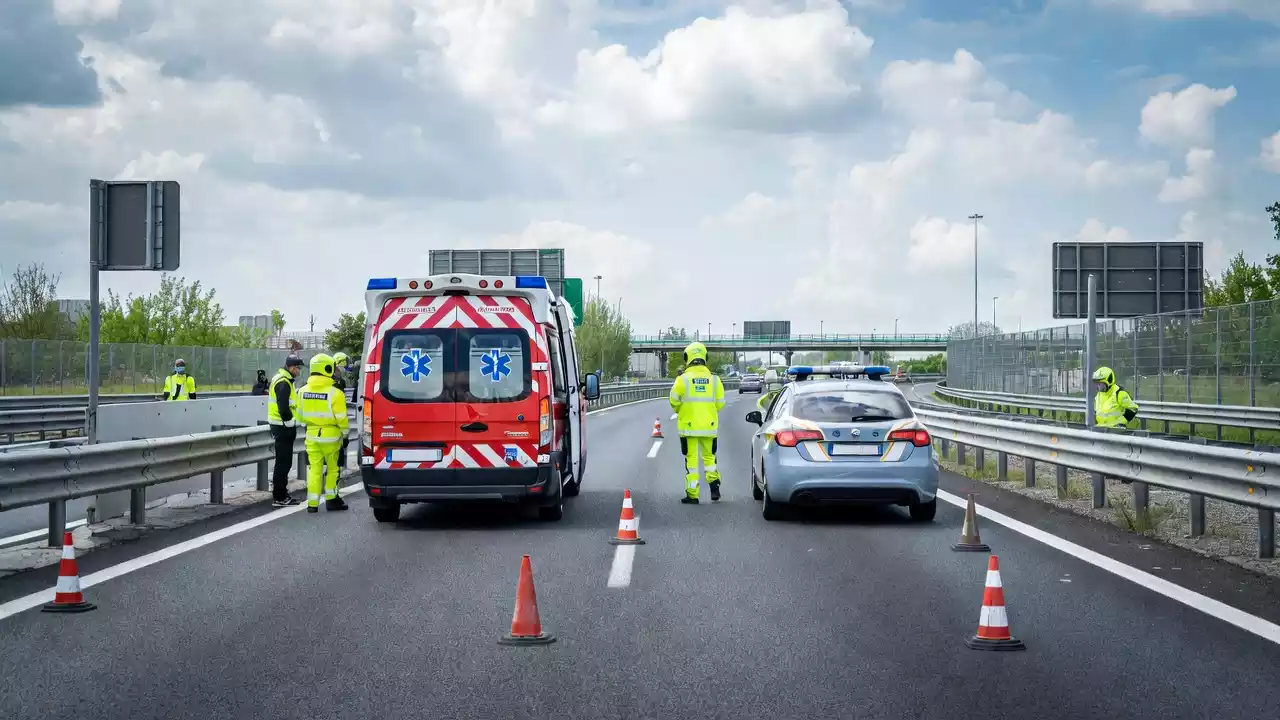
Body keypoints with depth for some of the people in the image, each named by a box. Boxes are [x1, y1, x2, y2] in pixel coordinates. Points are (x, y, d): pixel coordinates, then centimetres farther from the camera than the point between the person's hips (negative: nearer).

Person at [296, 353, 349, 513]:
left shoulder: (303, 391, 2)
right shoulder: (335, 393, -14)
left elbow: (301, 415, 11)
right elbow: (341, 417, -11)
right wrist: (345, 432, 3)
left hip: (312, 435, 4)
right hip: (330, 435, -4)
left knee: (314, 468, 8)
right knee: (332, 468, 11)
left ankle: (312, 503, 4)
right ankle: (331, 499, 17)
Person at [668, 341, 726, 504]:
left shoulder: (683, 379, -8)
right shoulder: (714, 379, 0)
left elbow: (674, 401, -6)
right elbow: (720, 403, 3)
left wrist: (680, 411, 16)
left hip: (689, 425, -2)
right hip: (709, 426, 2)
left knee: (691, 458, 3)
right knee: (709, 456, 18)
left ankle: (692, 494, 2)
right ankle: (713, 481, 0)